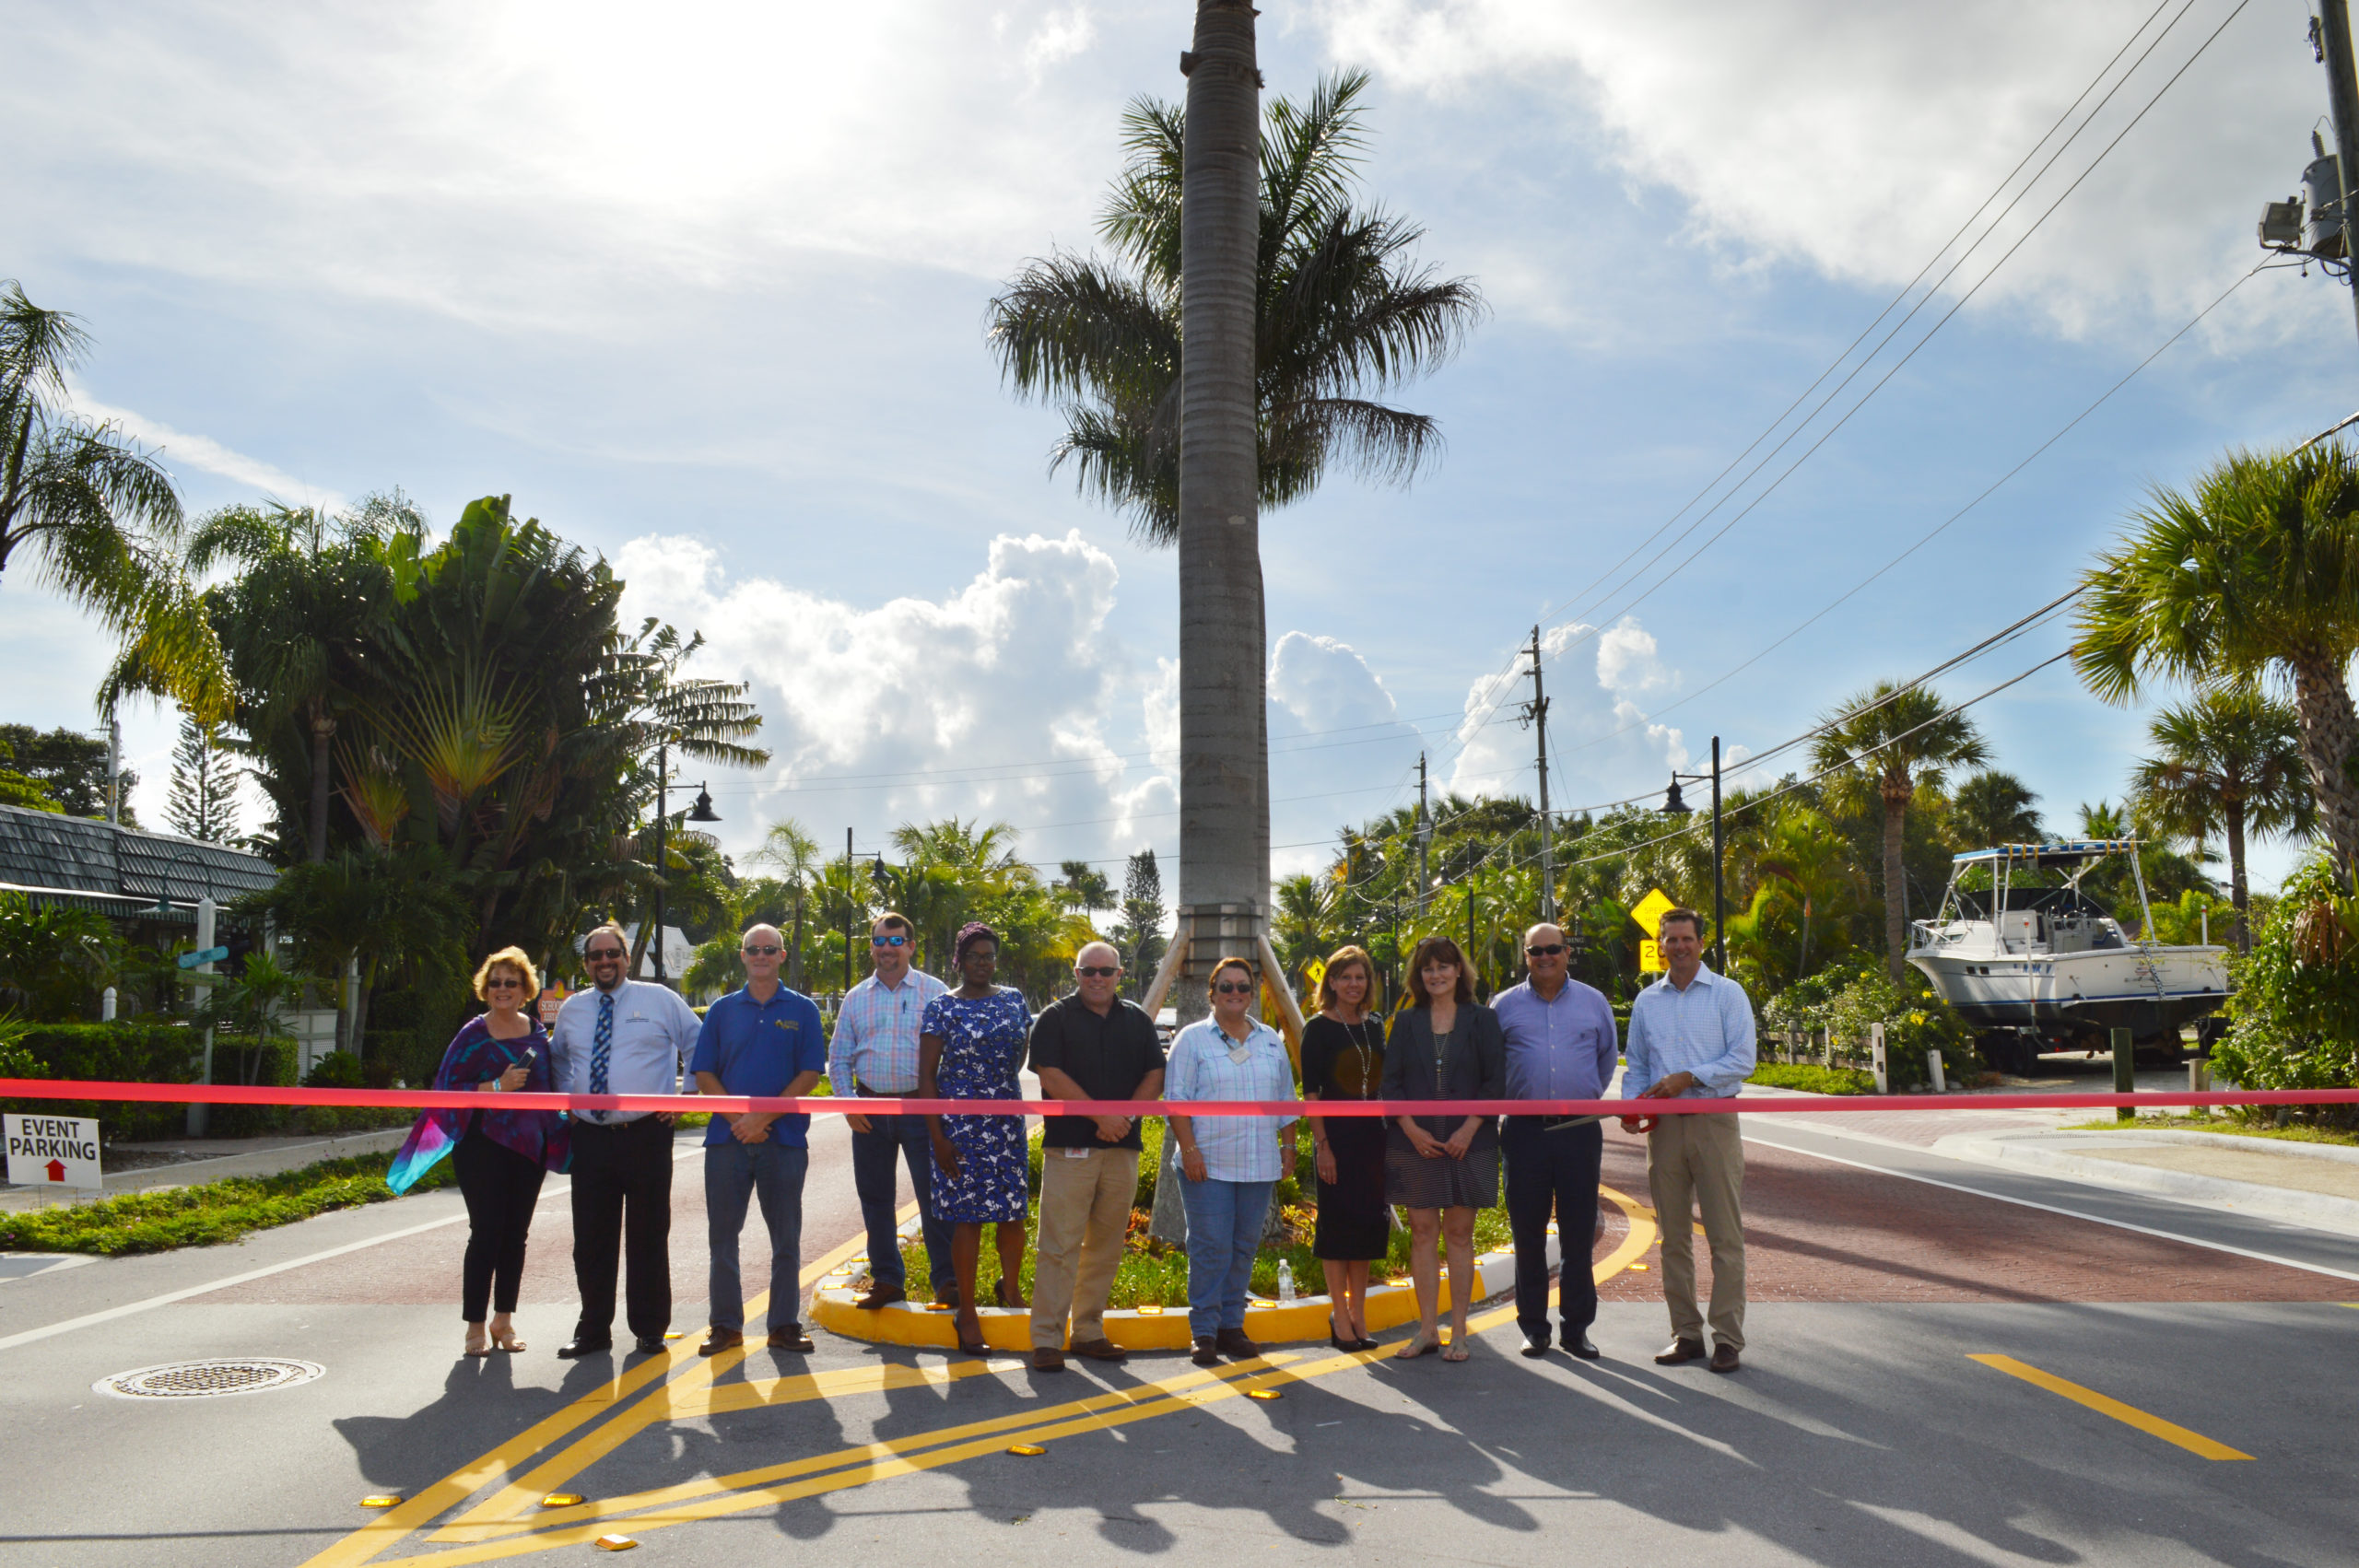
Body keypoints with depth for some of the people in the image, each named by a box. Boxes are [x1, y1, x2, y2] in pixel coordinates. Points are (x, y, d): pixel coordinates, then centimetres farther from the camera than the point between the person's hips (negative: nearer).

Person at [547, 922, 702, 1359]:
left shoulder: (659, 999, 1)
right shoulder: (572, 1009, 12)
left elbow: (699, 1044, 6)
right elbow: (557, 1057, 30)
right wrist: (567, 1099, 16)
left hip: (646, 1135, -3)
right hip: (590, 1137, 3)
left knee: (648, 1237, 2)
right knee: (591, 1240, 6)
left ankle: (649, 1330, 13)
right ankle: (593, 1330, 19)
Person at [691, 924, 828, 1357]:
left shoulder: (802, 1010, 5)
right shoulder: (722, 1010, 10)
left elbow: (810, 1075, -3)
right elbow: (704, 1075, 4)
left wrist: (763, 1117, -13)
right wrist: (737, 1118, -11)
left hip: (784, 1138, -1)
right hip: (728, 1138, 2)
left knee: (786, 1238, 4)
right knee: (722, 1234, 5)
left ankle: (784, 1325, 13)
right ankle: (725, 1325, 15)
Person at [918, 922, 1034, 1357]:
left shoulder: (1014, 1000, 8)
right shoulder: (942, 1007, -4)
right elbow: (926, 1076, -5)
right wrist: (937, 1137, -10)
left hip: (1007, 1122, 4)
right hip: (959, 1124, -4)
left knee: (1013, 1211, 6)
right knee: (968, 1218, -1)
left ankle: (1011, 1289, 30)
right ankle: (967, 1313, 9)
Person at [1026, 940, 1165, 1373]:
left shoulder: (1138, 1021, 14)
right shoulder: (1055, 1018, 2)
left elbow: (1155, 1076, 9)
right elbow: (1051, 1077, -8)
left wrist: (1125, 1116, -8)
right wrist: (1101, 1116, -13)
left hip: (1122, 1148, 4)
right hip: (1068, 1146, -4)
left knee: (1106, 1247, 9)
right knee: (1059, 1245, -6)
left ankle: (1089, 1333, 19)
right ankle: (1046, 1339, -2)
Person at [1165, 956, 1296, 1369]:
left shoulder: (1271, 1041, 14)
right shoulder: (1192, 1039, 1)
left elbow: (1285, 1100, 19)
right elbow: (1177, 1099, -4)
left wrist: (1288, 1147, 13)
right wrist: (1189, 1149, -12)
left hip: (1260, 1165, 4)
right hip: (1209, 1165, -4)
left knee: (1245, 1247, 7)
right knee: (1210, 1248, -5)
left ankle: (1231, 1326, 17)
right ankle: (1204, 1333, 3)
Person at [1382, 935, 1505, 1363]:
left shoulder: (1482, 1020, 4)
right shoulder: (1406, 1023, 8)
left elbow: (1495, 1081, 0)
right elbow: (1390, 1082, 5)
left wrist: (1468, 1129, -11)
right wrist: (1411, 1129, -8)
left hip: (1467, 1142, -1)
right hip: (1415, 1142, 2)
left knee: (1459, 1233, 2)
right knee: (1423, 1233, 3)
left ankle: (1458, 1332, 9)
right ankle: (1427, 1330, 10)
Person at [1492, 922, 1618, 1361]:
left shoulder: (1593, 1002, 8)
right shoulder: (1504, 1006, 5)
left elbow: (1609, 1055, 22)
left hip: (1579, 1129, 1)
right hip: (1525, 1131, 0)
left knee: (1579, 1234, 3)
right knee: (1528, 1234, 4)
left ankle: (1576, 1328, 14)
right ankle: (1533, 1327, 15)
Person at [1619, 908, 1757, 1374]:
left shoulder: (1728, 994, 2)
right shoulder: (1646, 1001, 13)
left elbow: (1743, 1060, -5)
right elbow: (1635, 1064, 16)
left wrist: (1688, 1077, -14)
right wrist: (1631, 1103, -2)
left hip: (1714, 1121, -4)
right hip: (1664, 1125, 4)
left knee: (1725, 1235, -3)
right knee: (1673, 1236, 7)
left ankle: (1727, 1337, 3)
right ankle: (1685, 1333, 16)